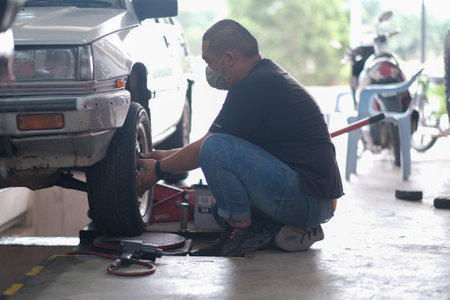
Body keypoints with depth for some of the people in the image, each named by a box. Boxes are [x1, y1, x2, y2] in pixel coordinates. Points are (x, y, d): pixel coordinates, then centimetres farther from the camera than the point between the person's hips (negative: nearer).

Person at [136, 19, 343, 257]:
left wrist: (160, 170, 9)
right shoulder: (268, 75, 16)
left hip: (309, 200, -10)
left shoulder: (254, 87, -15)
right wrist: (166, 156, 28)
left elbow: (205, 148, -7)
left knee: (216, 149, -20)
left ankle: (243, 229, -2)